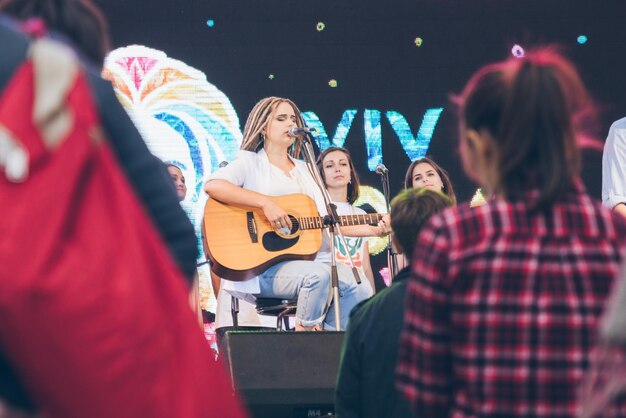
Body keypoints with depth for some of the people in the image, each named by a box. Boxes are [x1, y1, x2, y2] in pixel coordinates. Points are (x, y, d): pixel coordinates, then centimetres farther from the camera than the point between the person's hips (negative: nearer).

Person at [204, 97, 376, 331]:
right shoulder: (249, 162, 5)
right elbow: (212, 185, -16)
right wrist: (265, 203, -24)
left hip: (309, 257, 7)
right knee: (318, 275, -34)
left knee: (360, 290, -17)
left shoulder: (304, 170, 25)